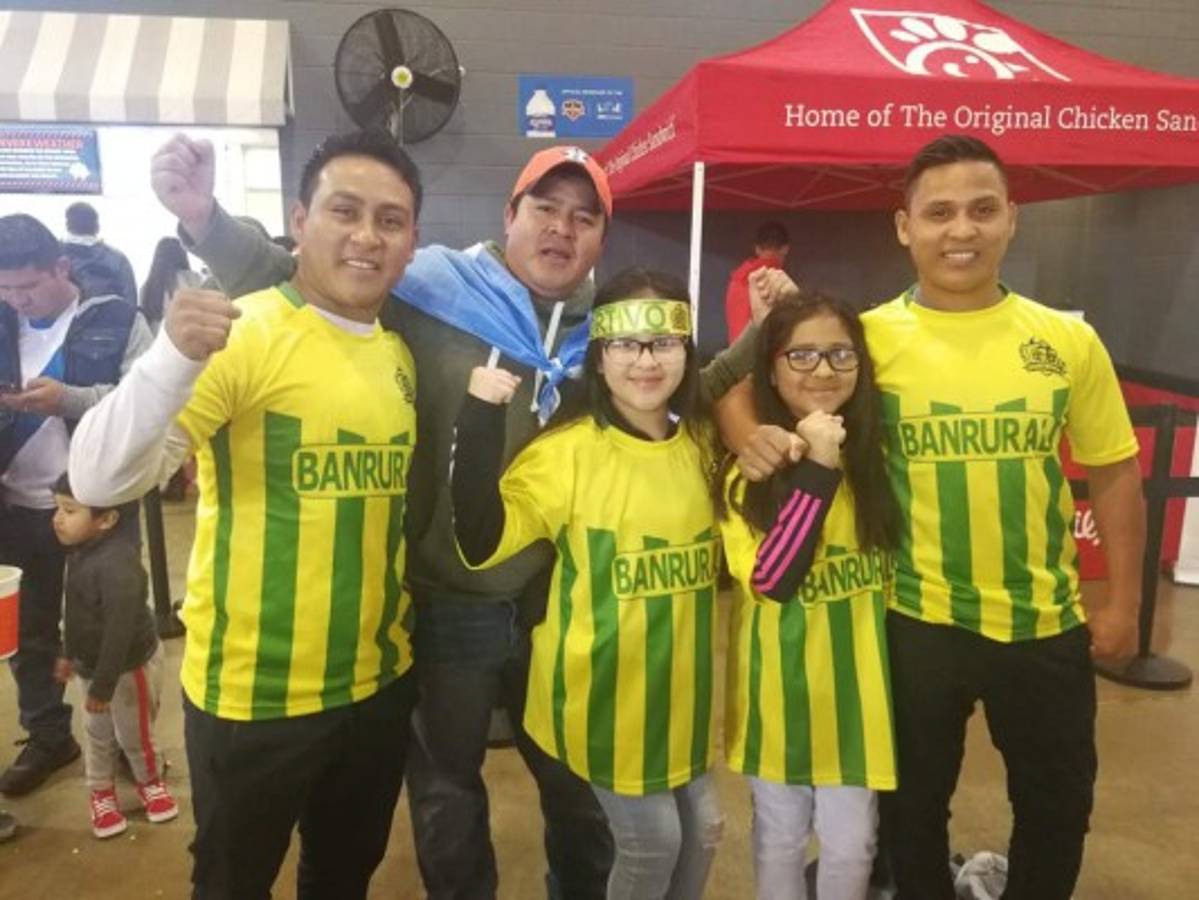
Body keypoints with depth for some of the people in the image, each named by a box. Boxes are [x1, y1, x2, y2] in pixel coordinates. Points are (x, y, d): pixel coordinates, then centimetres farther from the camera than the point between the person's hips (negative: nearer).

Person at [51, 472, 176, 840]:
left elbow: (120, 630, -31)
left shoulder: (117, 564, -33)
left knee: (134, 735, 13)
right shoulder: (81, 552, -3)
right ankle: (102, 794, 42)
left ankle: (150, 782, 40)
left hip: (131, 665, -8)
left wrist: (103, 685, -25)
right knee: (96, 734, 21)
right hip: (92, 663, 8)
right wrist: (70, 654, 21)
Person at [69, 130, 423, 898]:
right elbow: (98, 481, -25)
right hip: (255, 693, -5)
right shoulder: (240, 333, -16)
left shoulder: (400, 353, 3)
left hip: (378, 681, 6)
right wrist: (174, 357, -41)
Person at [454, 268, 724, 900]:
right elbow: (481, 542, -26)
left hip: (677, 685, 6)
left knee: (700, 827, 18)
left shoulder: (699, 445, 1)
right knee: (651, 838, 6)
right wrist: (482, 419, -34)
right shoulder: (568, 450, -17)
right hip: (605, 688, -5)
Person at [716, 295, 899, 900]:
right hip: (781, 687, -2)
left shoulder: (878, 456, -1)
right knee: (780, 838, 17)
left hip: (858, 684, 2)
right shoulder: (746, 469, -11)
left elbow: (896, 566, 11)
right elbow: (769, 579, -25)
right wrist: (818, 467, -27)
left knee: (850, 845, 11)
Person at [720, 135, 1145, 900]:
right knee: (914, 808, 18)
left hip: (1047, 623, 3)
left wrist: (1122, 602, 4)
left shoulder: (1069, 340, -2)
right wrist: (751, 437, -23)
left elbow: (1114, 472, 6)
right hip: (917, 623, -2)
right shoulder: (868, 337, -9)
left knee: (1059, 806, 22)